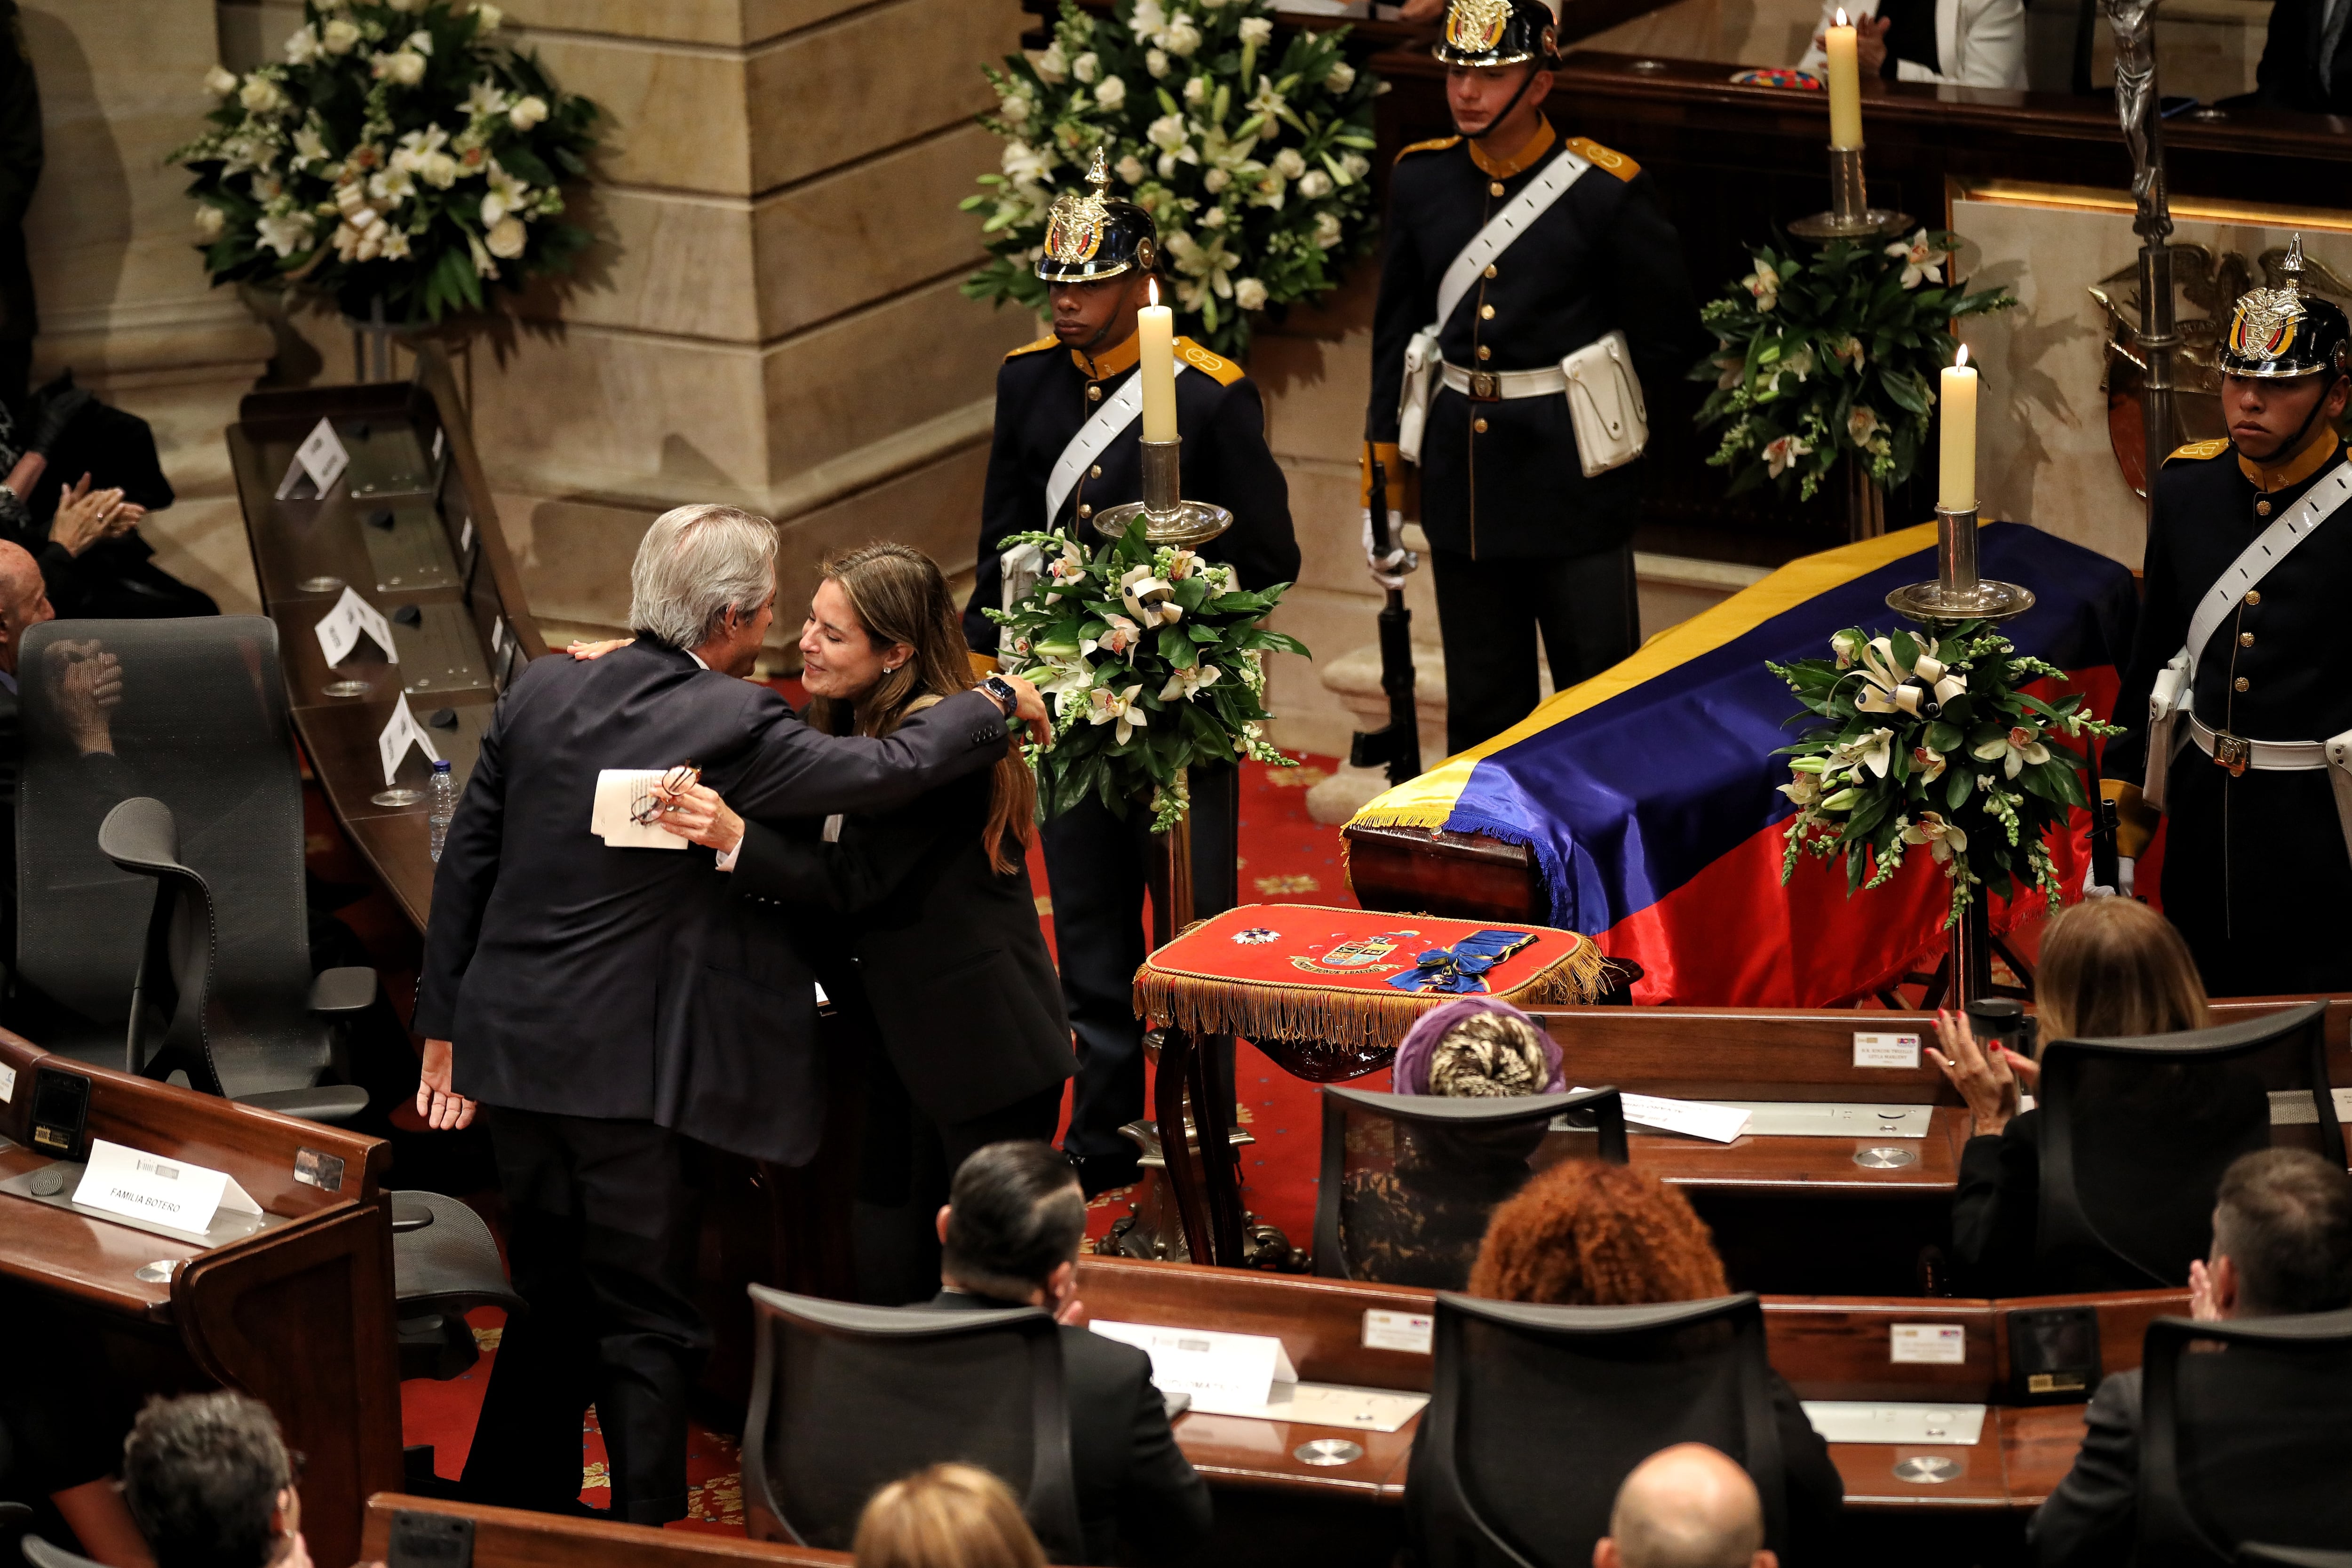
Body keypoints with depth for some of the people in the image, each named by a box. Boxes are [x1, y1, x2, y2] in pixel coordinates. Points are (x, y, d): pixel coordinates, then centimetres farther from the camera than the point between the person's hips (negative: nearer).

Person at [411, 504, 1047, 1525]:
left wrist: (445, 1026, 15)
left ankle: (504, 1517, 31)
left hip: (513, 1052, 7)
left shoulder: (539, 693, 3)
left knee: (555, 1301, 21)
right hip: (626, 1067, -6)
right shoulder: (729, 724, -16)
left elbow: (467, 864, 7)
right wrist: (997, 704, 5)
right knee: (647, 1324, 5)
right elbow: (886, 770, -13)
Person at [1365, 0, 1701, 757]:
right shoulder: (1420, 178, 3)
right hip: (1462, 485, 4)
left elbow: (1668, 345, -2)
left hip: (1573, 488, -4)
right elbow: (1394, 337, 10)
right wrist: (1383, 496, 10)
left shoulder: (1608, 190, -10)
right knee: (1481, 714, 13)